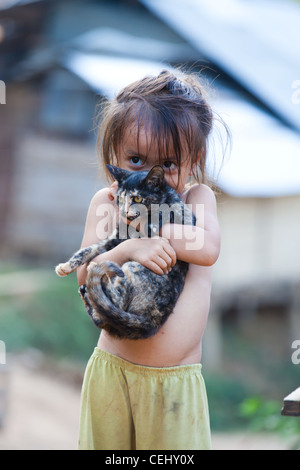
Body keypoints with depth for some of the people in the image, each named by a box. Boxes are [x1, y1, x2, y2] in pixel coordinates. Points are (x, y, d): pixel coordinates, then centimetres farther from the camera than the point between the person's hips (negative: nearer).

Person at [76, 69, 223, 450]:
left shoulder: (197, 197, 3)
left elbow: (207, 248, -17)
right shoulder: (105, 201, 2)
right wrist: (129, 248, -25)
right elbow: (86, 275, -6)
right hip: (112, 371, 1)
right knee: (105, 442, 9)